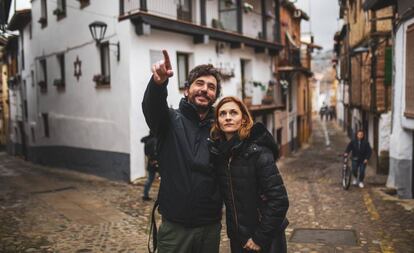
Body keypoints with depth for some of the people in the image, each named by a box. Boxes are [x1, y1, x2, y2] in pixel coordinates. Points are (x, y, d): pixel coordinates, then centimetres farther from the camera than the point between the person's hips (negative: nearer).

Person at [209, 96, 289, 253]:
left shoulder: (258, 152, -18)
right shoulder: (217, 152, -2)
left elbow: (279, 200, -20)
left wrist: (260, 238, -16)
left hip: (266, 239, -5)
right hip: (238, 239, 5)